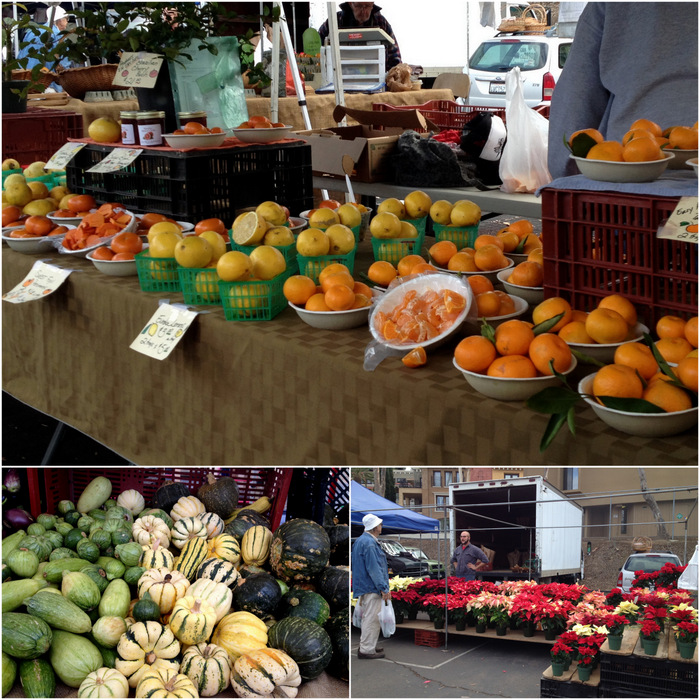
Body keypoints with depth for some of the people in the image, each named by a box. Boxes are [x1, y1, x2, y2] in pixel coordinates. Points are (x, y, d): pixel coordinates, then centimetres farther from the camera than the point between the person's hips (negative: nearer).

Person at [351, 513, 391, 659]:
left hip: (363, 587, 11)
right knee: (372, 618, -6)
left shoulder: (362, 540, 15)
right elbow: (373, 568, -22)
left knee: (368, 618, 18)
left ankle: (366, 646, 26)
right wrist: (383, 588, -20)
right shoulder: (369, 543, -19)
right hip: (371, 587, -11)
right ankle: (367, 650, -4)